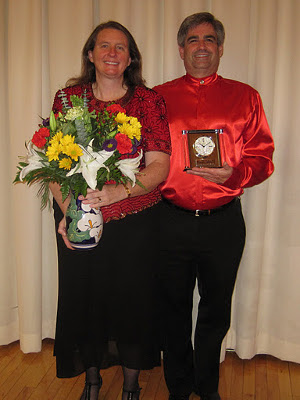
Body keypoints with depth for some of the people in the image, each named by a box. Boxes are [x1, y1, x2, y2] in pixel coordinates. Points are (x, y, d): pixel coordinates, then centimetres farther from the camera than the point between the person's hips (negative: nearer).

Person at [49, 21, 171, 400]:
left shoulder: (148, 100, -1)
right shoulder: (67, 97, 3)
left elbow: (159, 165, -10)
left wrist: (118, 191, -26)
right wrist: (66, 211, -14)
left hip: (134, 223, -1)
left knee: (132, 298, 10)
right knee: (83, 298, 13)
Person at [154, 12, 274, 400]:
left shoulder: (245, 97, 6)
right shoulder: (159, 97, 7)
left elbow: (262, 157, 2)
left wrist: (233, 174, -17)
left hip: (223, 222, 0)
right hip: (172, 220, 0)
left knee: (216, 310, 14)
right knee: (174, 307, 13)